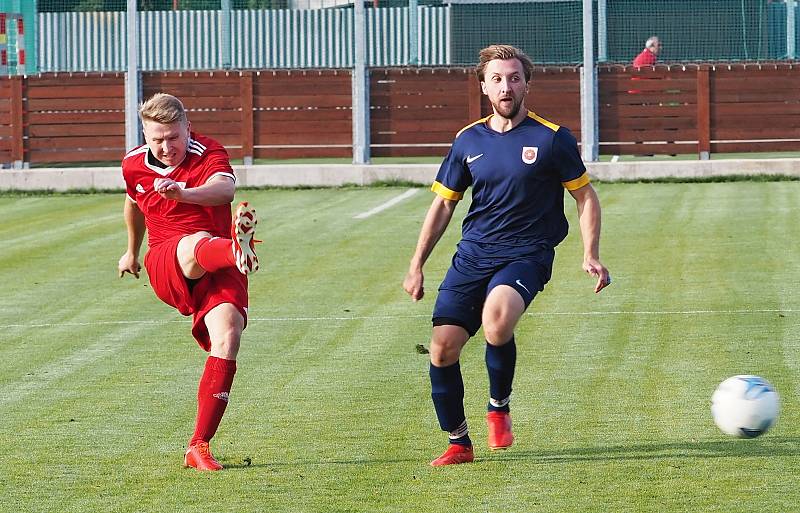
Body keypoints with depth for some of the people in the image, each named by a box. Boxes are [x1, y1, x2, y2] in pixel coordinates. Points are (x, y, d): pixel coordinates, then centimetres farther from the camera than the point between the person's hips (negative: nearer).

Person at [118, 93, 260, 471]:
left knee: (227, 336, -25)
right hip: (164, 267, 0)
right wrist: (132, 252, 44)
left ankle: (199, 446, -16)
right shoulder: (133, 166, 6)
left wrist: (184, 193, -55)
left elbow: (224, 188, -35)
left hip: (216, 270, 0)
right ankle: (238, 249, -80)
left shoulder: (210, 154, -10)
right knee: (197, 243, -37)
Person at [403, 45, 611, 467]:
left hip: (526, 254, -4)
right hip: (472, 254, 4)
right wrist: (416, 266, 12)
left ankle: (499, 408, -7)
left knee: (496, 318, -33)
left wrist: (590, 256, -6)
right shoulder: (468, 140, 8)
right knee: (442, 346, -8)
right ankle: (458, 443, 10)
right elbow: (444, 203, 16)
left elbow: (585, 197, 6)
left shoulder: (551, 138, -2)